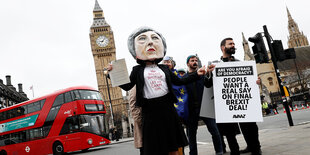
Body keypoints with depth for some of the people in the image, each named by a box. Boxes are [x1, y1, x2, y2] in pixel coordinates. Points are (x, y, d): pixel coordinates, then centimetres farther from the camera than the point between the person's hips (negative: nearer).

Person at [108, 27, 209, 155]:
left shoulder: (164, 68, 13)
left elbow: (179, 81, 16)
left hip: (167, 107, 3)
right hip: (150, 111, -2)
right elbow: (127, 86, 2)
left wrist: (197, 74, 10)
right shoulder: (137, 70, 6)